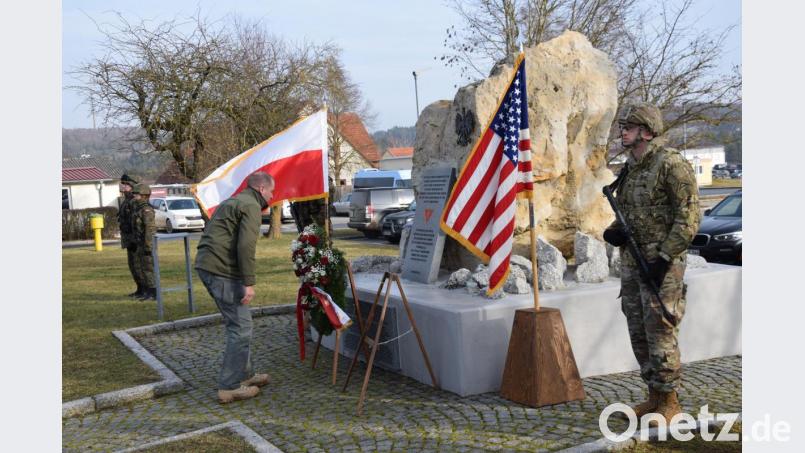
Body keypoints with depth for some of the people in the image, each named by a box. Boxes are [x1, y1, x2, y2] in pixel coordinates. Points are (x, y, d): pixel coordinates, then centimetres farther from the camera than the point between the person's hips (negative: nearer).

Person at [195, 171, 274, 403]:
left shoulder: (232, 201, 24)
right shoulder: (251, 206, -7)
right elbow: (245, 245, -19)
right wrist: (249, 282, -18)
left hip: (206, 265, 10)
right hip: (222, 270, -10)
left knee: (237, 323, 18)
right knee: (241, 326, -5)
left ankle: (244, 374, 27)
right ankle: (230, 387, -1)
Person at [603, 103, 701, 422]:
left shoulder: (671, 164, -12)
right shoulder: (629, 168, 14)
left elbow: (689, 216, -16)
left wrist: (665, 257, -20)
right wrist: (613, 232, 2)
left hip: (660, 262, -8)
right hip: (630, 262, 9)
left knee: (660, 333, -4)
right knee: (639, 333, 12)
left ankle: (669, 401, 9)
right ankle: (654, 396, 24)